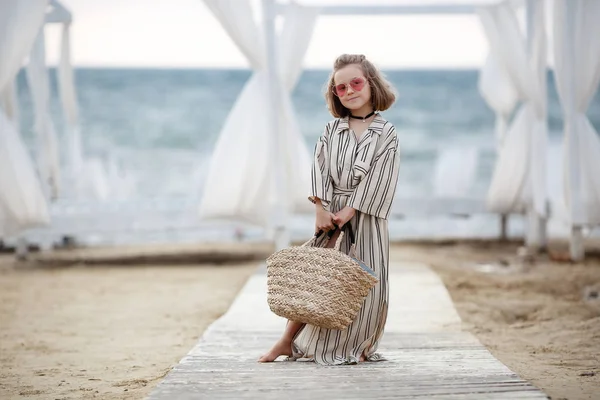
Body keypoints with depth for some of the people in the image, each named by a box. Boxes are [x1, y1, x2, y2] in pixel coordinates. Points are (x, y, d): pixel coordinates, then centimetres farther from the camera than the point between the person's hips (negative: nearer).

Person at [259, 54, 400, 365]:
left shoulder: (386, 133, -1)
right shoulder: (332, 129, 8)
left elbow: (377, 179, -9)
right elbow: (320, 167, -2)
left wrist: (350, 210, -16)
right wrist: (321, 208, -15)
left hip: (366, 216, -2)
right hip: (332, 214, 2)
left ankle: (359, 346, 14)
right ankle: (288, 341, 8)